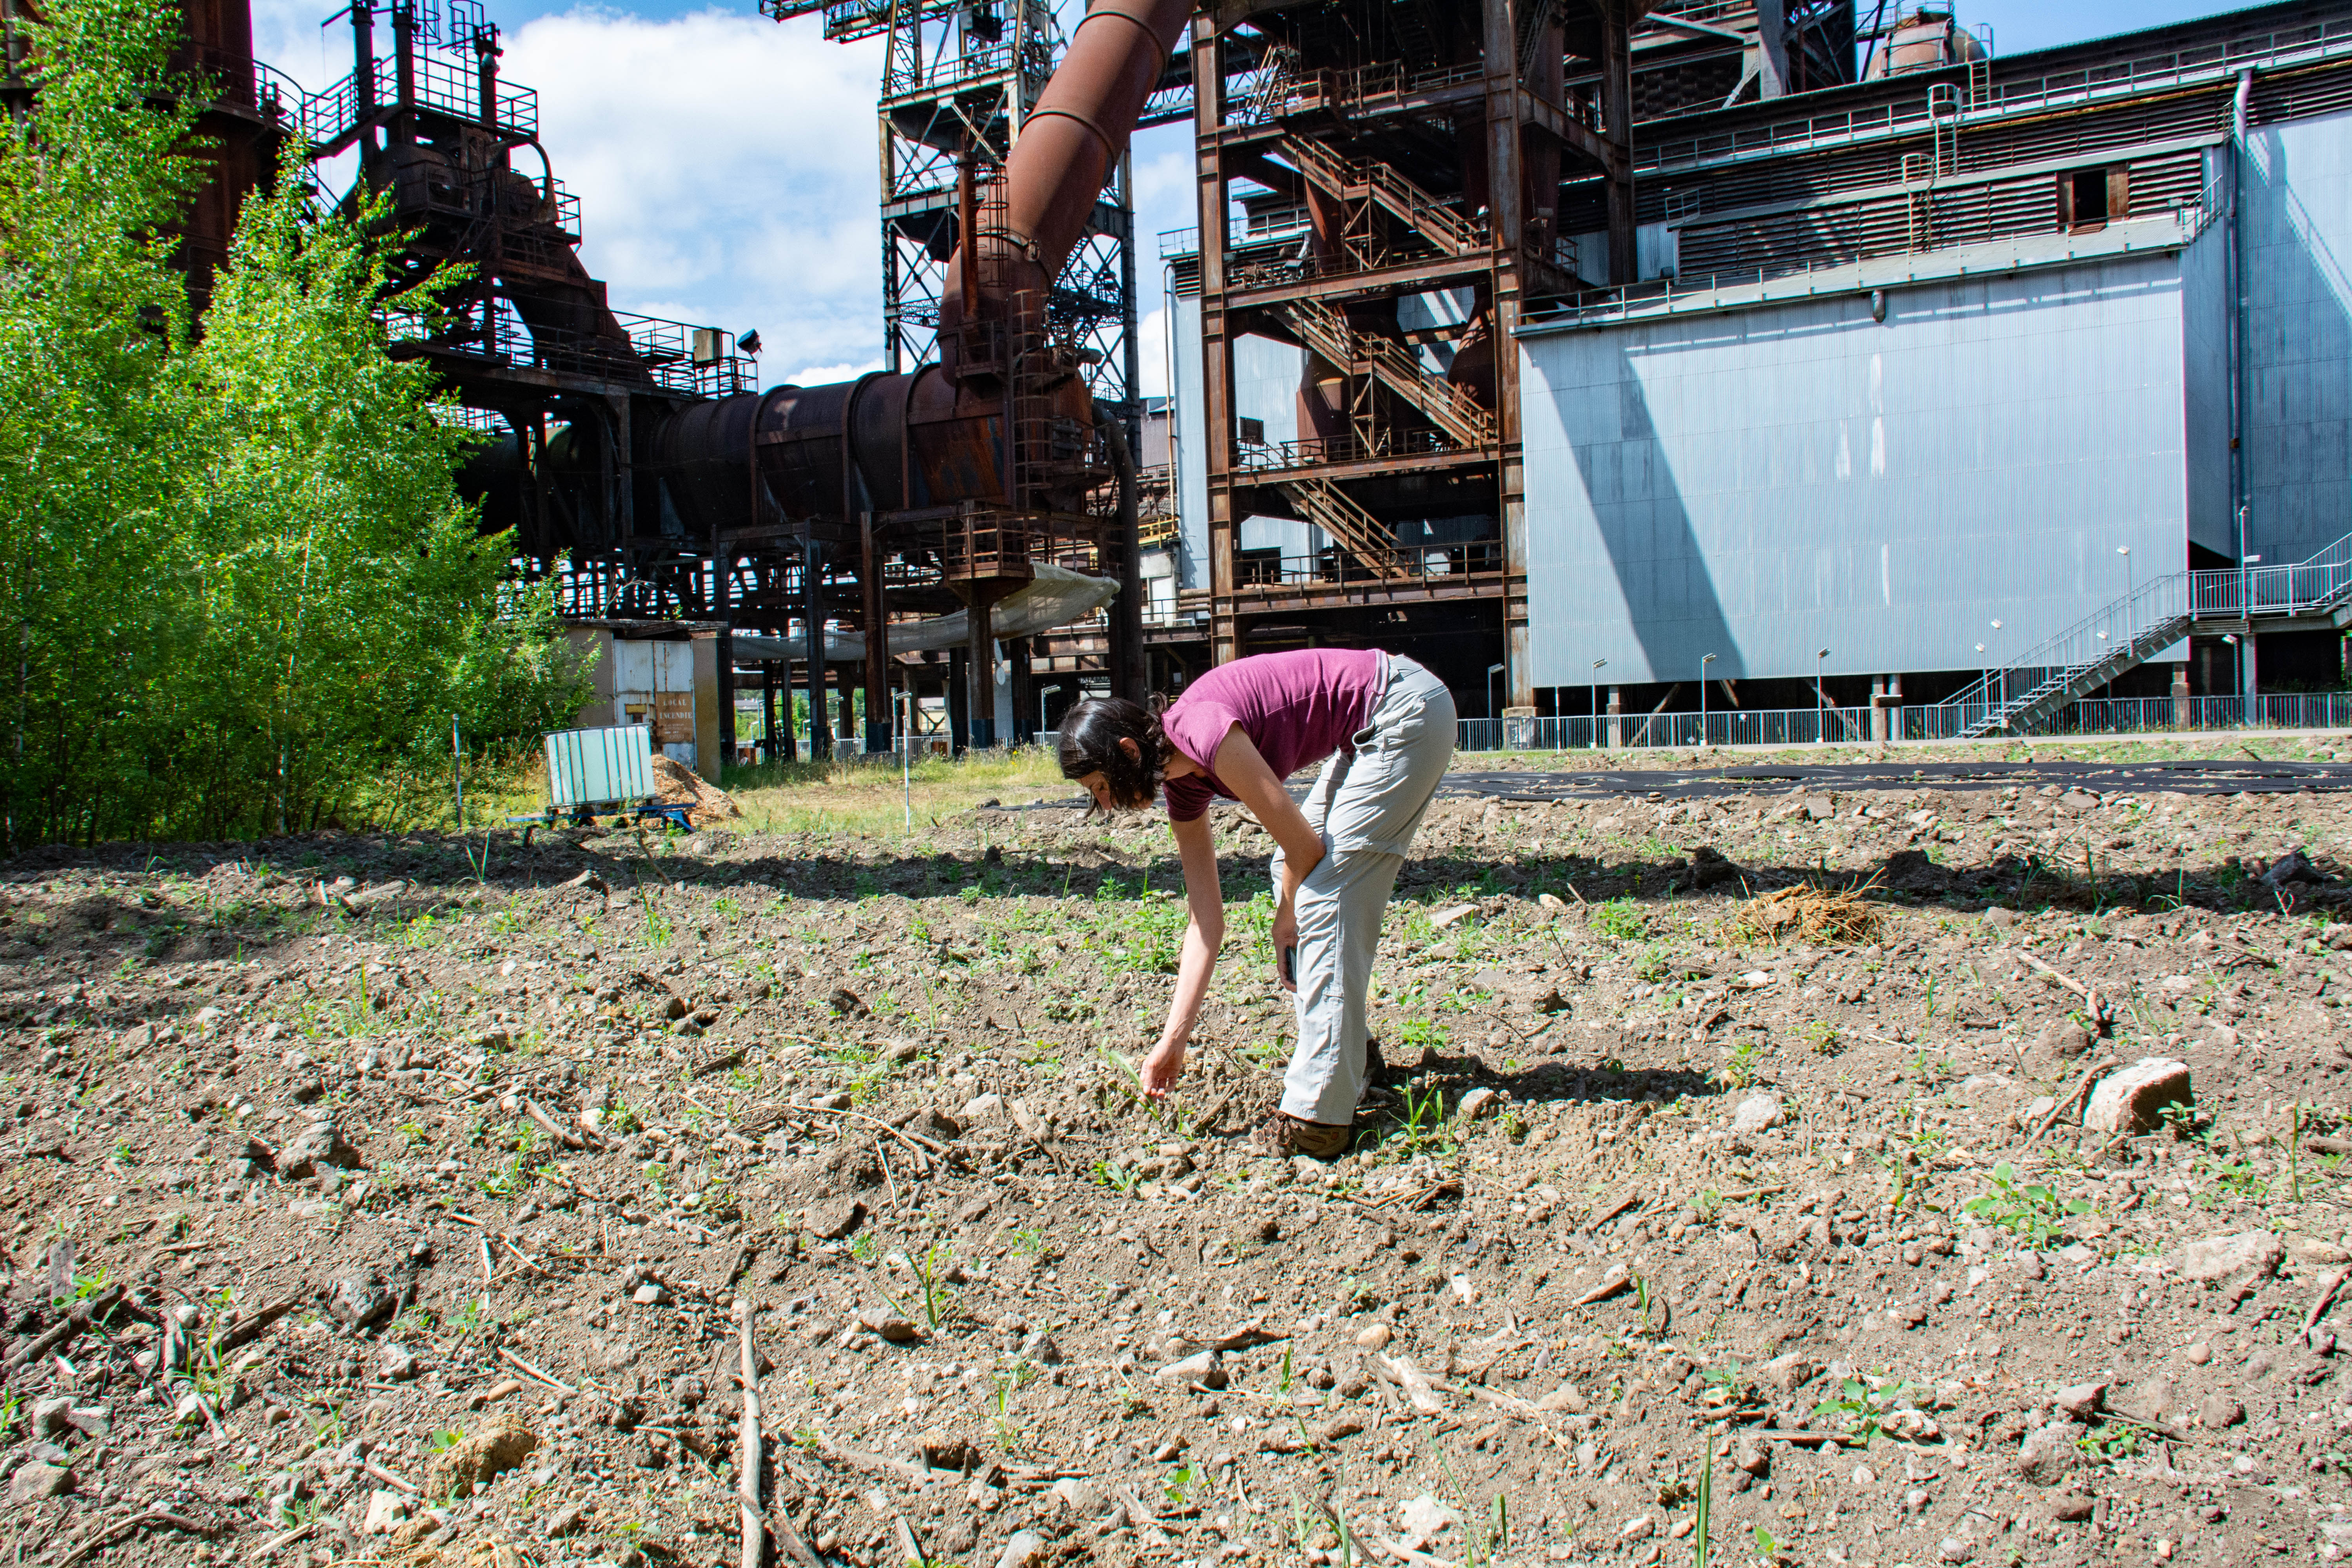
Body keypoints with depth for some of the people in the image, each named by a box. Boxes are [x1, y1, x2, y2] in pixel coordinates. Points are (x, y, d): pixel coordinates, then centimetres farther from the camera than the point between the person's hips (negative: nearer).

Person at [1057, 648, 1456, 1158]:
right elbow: (1207, 920, 6)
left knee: (1324, 887, -12)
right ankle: (1351, 1049, 24)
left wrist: (1286, 921, 4)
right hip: (1371, 732, 9)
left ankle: (1317, 1116, -11)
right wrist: (1174, 1040, 6)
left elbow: (1304, 845, -15)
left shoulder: (1203, 731, -23)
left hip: (1409, 710, -9)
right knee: (1293, 876, 13)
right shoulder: (1181, 783, 5)